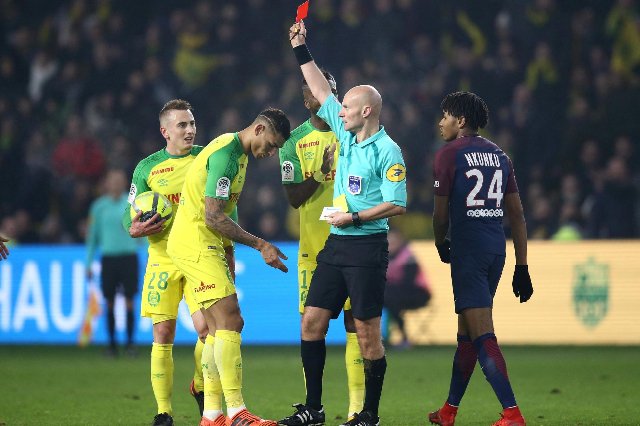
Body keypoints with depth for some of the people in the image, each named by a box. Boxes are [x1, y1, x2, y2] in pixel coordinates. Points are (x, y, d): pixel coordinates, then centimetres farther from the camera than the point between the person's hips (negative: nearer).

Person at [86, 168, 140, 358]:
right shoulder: (99, 206, 6)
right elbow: (92, 235, 12)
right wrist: (89, 263, 10)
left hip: (128, 256, -1)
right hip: (108, 257, 1)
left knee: (129, 301, -5)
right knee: (110, 302, 2)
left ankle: (130, 342, 2)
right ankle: (112, 343, 10)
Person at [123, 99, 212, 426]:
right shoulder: (147, 168, 4)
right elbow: (129, 215, 9)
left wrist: (228, 250, 6)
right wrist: (134, 228, -14)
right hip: (162, 259, 0)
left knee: (206, 328, -12)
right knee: (163, 334, -4)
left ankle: (200, 387, 17)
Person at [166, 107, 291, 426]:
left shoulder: (236, 153, 16)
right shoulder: (226, 154, -17)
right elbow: (213, 217, -22)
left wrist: (228, 259, 21)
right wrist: (260, 245, -19)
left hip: (205, 245, 11)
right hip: (195, 244, -11)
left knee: (218, 328, 8)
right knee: (230, 321, -16)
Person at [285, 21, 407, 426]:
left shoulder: (387, 152, -10)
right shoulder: (346, 135, 11)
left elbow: (397, 205, -15)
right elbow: (322, 91, 20)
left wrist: (355, 217, -19)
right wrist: (301, 50, 19)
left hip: (367, 247, -8)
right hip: (336, 244, 8)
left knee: (368, 332, -4)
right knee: (312, 321, 3)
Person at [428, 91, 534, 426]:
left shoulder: (449, 155, -5)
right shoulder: (499, 155, 13)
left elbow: (441, 213, -3)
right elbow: (517, 215, 12)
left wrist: (441, 245, 18)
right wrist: (522, 267, 15)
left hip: (467, 248, -7)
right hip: (496, 248, 7)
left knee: (482, 336, -10)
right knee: (466, 332, 18)